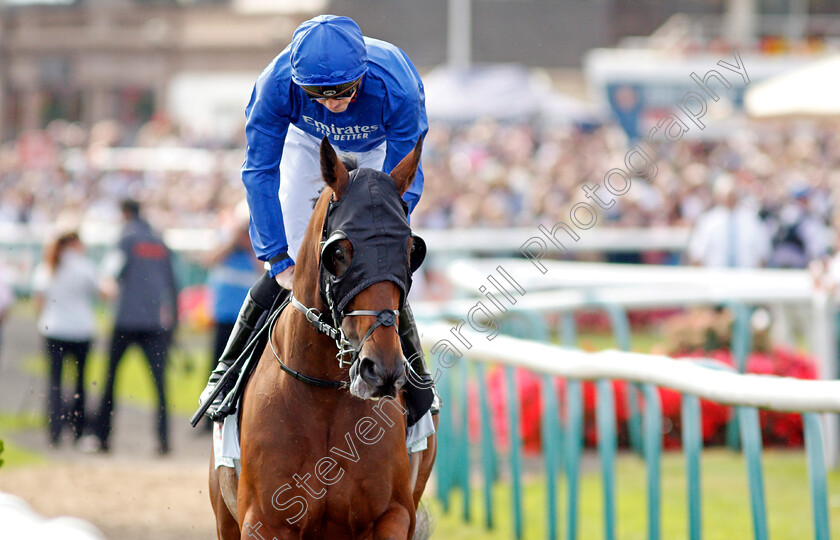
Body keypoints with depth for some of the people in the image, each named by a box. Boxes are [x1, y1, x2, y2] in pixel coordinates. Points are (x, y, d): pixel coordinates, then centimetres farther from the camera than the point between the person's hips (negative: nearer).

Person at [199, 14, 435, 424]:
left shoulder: (396, 88, -41)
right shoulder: (278, 83, -38)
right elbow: (260, 172, -27)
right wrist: (280, 258, -31)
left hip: (380, 150, -1)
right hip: (308, 144, 1)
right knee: (288, 268, -7)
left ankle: (418, 380, 8)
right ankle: (227, 372, 9)